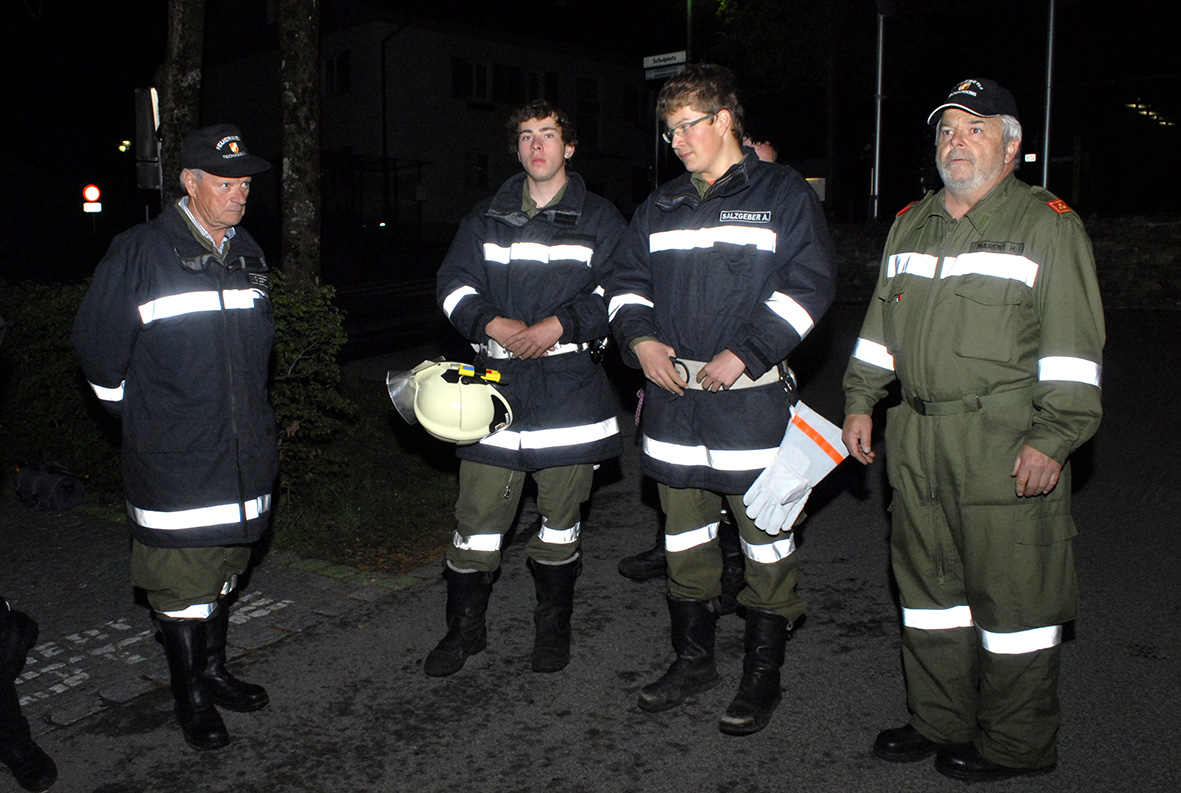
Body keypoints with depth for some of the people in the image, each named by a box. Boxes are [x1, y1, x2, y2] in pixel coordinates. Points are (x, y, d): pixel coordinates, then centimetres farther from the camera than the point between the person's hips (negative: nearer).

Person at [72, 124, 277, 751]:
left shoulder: (247, 253, 11)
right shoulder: (140, 253, -11)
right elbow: (98, 346, -4)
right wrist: (138, 413, 3)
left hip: (243, 457, 6)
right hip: (173, 462, -6)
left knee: (224, 570, 17)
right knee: (182, 582, 0)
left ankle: (213, 671, 33)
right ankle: (191, 698, 17)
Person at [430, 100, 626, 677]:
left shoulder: (599, 219, 8)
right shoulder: (486, 218, 14)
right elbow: (454, 284, 6)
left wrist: (559, 324, -16)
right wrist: (496, 325, -12)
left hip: (570, 384, -1)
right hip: (498, 381, 2)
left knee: (561, 516, 8)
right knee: (477, 514, 2)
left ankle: (553, 628, 27)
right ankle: (465, 629, 20)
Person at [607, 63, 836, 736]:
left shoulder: (784, 194, 0)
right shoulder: (663, 206, 15)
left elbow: (809, 283, -9)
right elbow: (627, 277, 18)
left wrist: (745, 354, -17)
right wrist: (640, 337, -2)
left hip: (752, 397, -5)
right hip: (672, 394, 5)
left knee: (766, 537, 3)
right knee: (684, 535, 13)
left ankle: (763, 676, 19)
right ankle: (694, 659, 30)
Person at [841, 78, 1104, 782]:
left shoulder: (1049, 226, -2)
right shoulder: (910, 225, 16)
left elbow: (1072, 347, -7)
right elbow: (881, 325, 22)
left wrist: (1052, 439, -14)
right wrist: (862, 403, 16)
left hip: (1007, 443, -6)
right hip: (917, 439, 6)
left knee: (1011, 593, 2)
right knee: (928, 584, 13)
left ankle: (1017, 743, 20)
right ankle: (941, 720, 30)